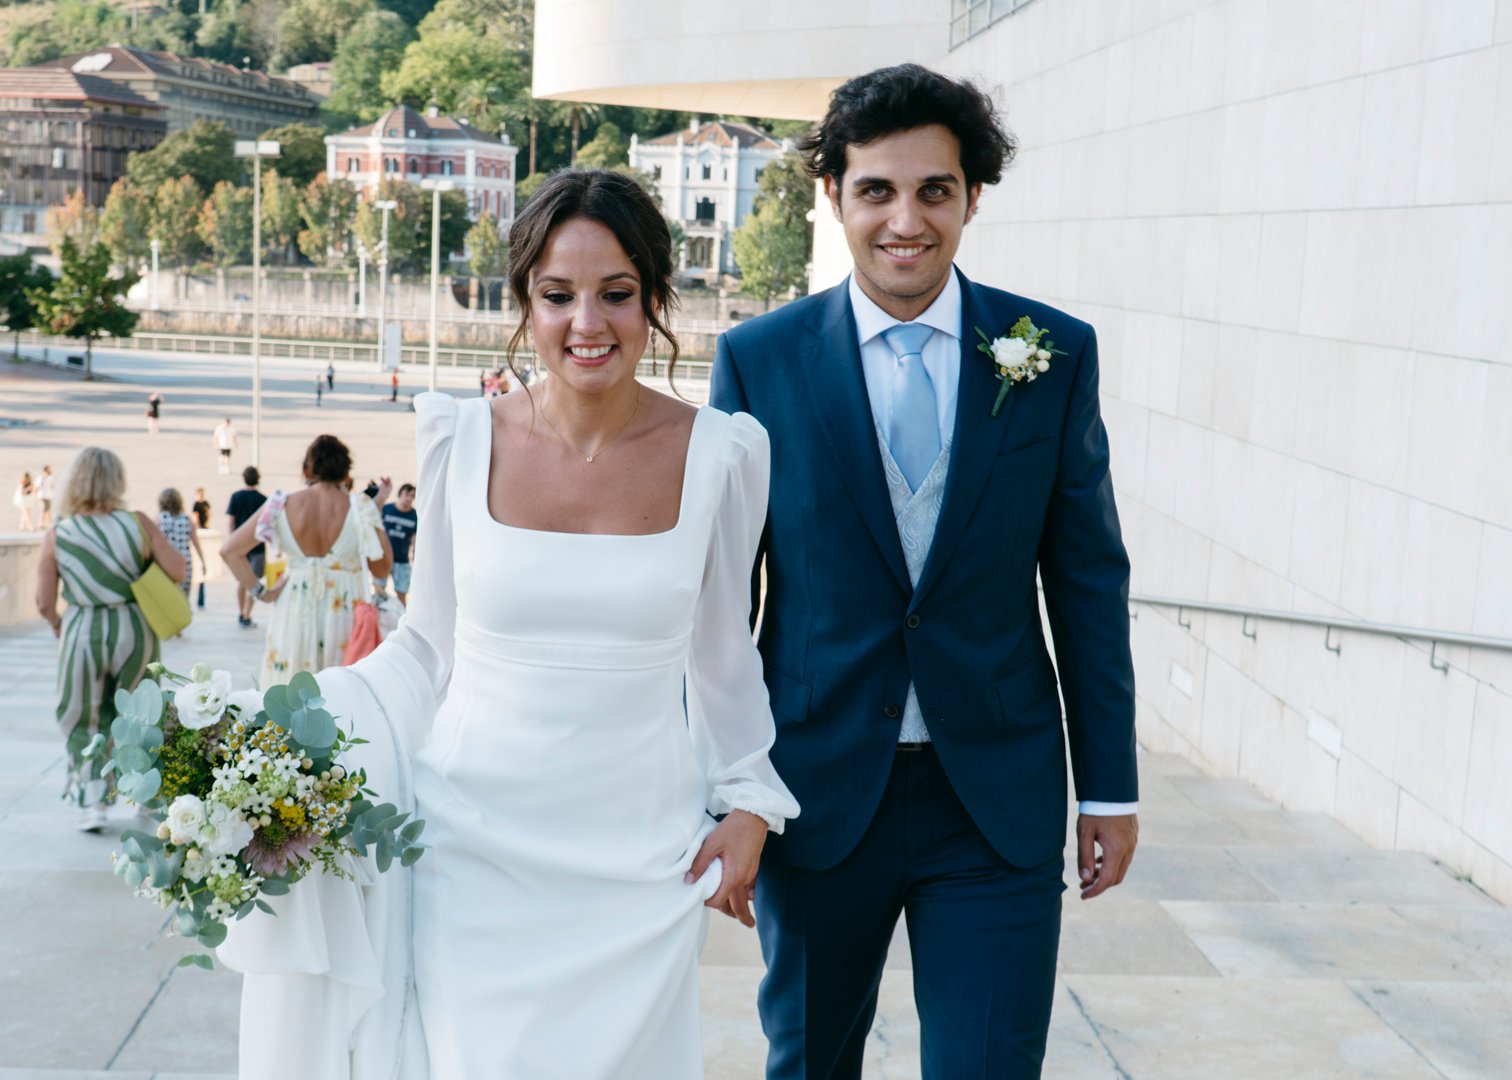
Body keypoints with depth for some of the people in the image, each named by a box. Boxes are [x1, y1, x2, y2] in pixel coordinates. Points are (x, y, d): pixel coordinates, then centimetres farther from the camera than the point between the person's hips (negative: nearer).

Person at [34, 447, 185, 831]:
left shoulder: (57, 536, -5)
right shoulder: (138, 523, -7)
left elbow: (45, 603, -3)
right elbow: (176, 570, -6)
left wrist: (57, 625, 17)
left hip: (82, 635, -1)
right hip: (134, 630, 1)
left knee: (81, 720, 14)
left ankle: (90, 802, 5)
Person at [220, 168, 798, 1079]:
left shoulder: (719, 456, -3)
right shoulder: (463, 440, -3)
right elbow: (431, 641, 6)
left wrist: (750, 802, 6)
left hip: (636, 863, 0)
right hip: (476, 850, 0)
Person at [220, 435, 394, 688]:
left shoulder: (283, 506, 0)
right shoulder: (359, 508, -7)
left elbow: (230, 550, 0)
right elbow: (382, 568, -2)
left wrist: (260, 592, 4)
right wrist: (377, 509, 4)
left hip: (294, 618, 2)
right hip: (343, 620, -2)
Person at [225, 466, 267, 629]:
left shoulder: (236, 497, 0)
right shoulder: (262, 500, -5)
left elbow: (229, 524, -2)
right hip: (257, 547, -3)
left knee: (241, 580, 16)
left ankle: (241, 614, 22)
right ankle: (246, 618, -3)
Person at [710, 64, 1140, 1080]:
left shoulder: (1057, 354, -1)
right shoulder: (759, 360, -4)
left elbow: (1089, 578, 3)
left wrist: (1111, 785, 3)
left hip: (999, 800, 0)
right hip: (818, 792, 1)